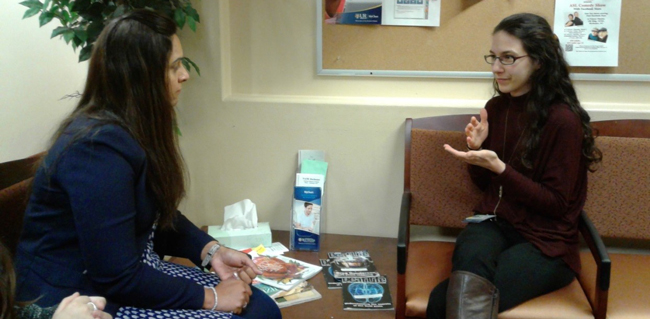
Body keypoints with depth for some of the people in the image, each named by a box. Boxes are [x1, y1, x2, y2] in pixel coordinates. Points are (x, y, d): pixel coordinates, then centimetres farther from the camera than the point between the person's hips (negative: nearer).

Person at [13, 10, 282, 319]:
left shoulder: (135, 130, 4)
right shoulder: (99, 148, -25)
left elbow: (162, 216, 14)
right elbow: (118, 278, -25)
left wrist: (212, 250, -3)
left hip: (132, 270, 9)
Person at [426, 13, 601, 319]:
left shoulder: (563, 119, -13)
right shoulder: (496, 107, 5)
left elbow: (556, 204, -12)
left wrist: (499, 167, -22)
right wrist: (477, 149, -6)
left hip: (546, 241, -5)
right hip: (494, 223, 5)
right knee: (470, 257, -33)